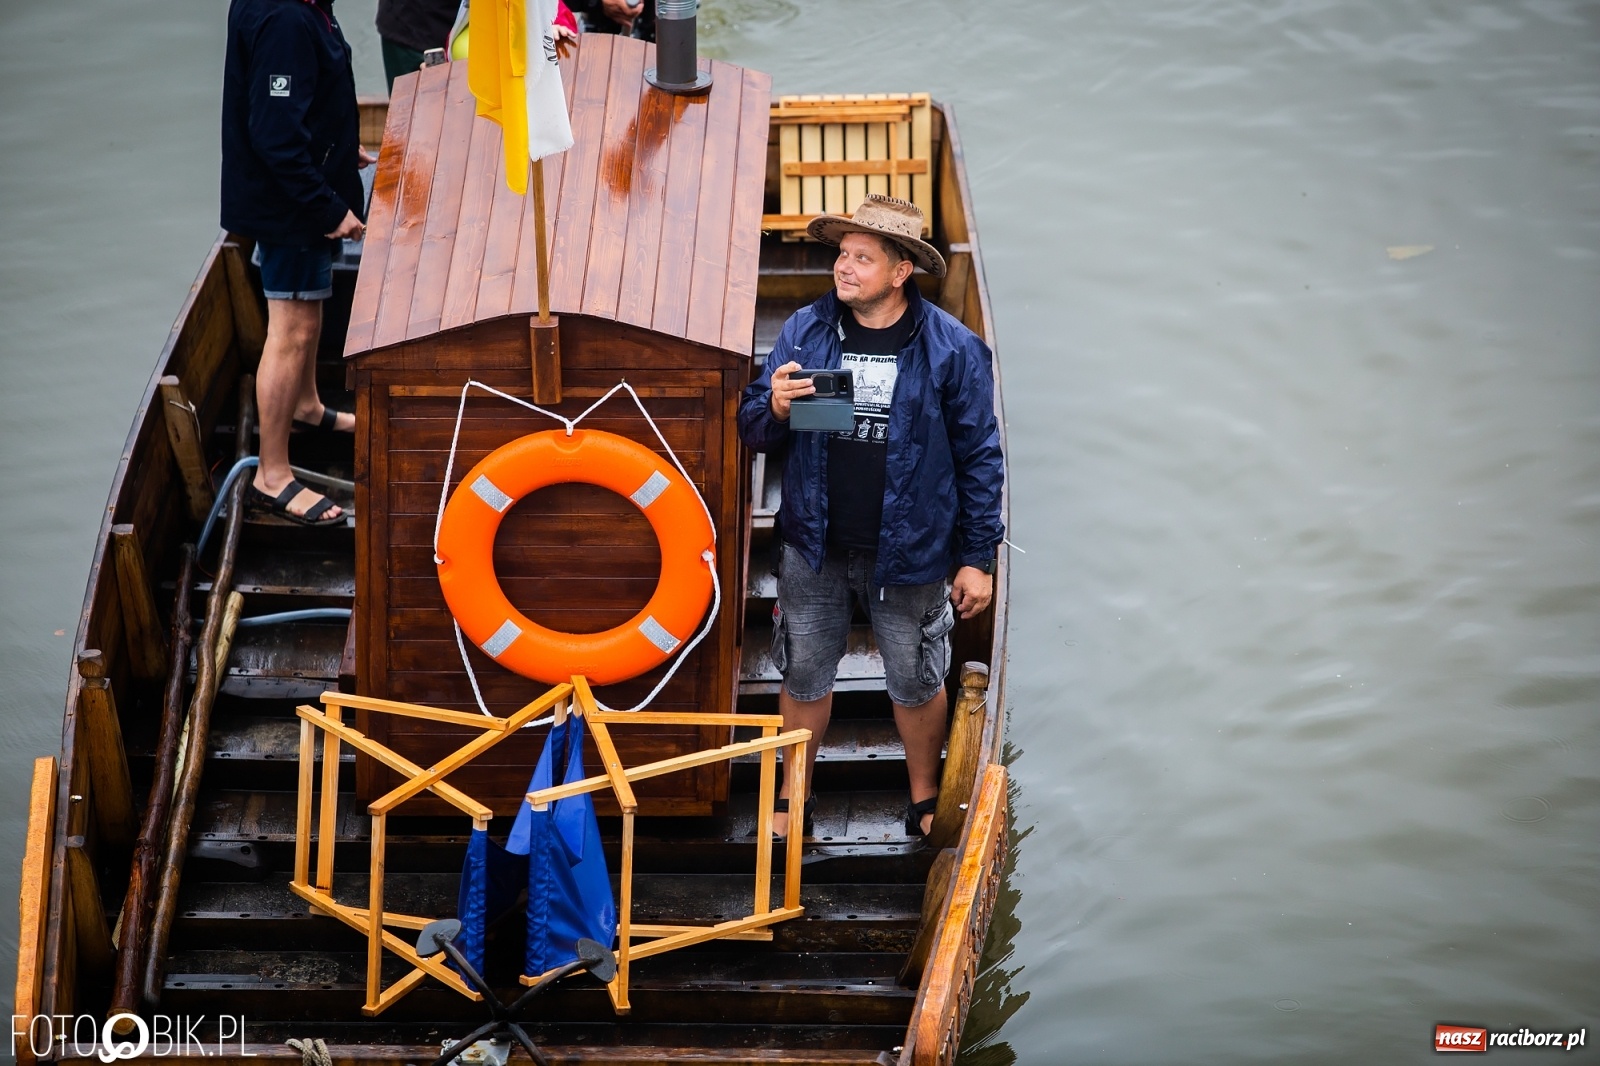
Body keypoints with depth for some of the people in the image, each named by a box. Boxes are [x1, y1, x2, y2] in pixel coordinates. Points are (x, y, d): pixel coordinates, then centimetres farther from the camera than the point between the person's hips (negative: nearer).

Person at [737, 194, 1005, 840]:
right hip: (815, 546, 2)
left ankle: (924, 800, 35)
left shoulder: (951, 349, -10)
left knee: (916, 683, 13)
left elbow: (979, 457, -5)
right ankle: (792, 797, 33)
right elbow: (752, 430, 4)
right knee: (804, 676, 14)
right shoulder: (804, 331, -2)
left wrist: (978, 559, -5)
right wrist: (775, 409, -21)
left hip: (910, 551, -2)